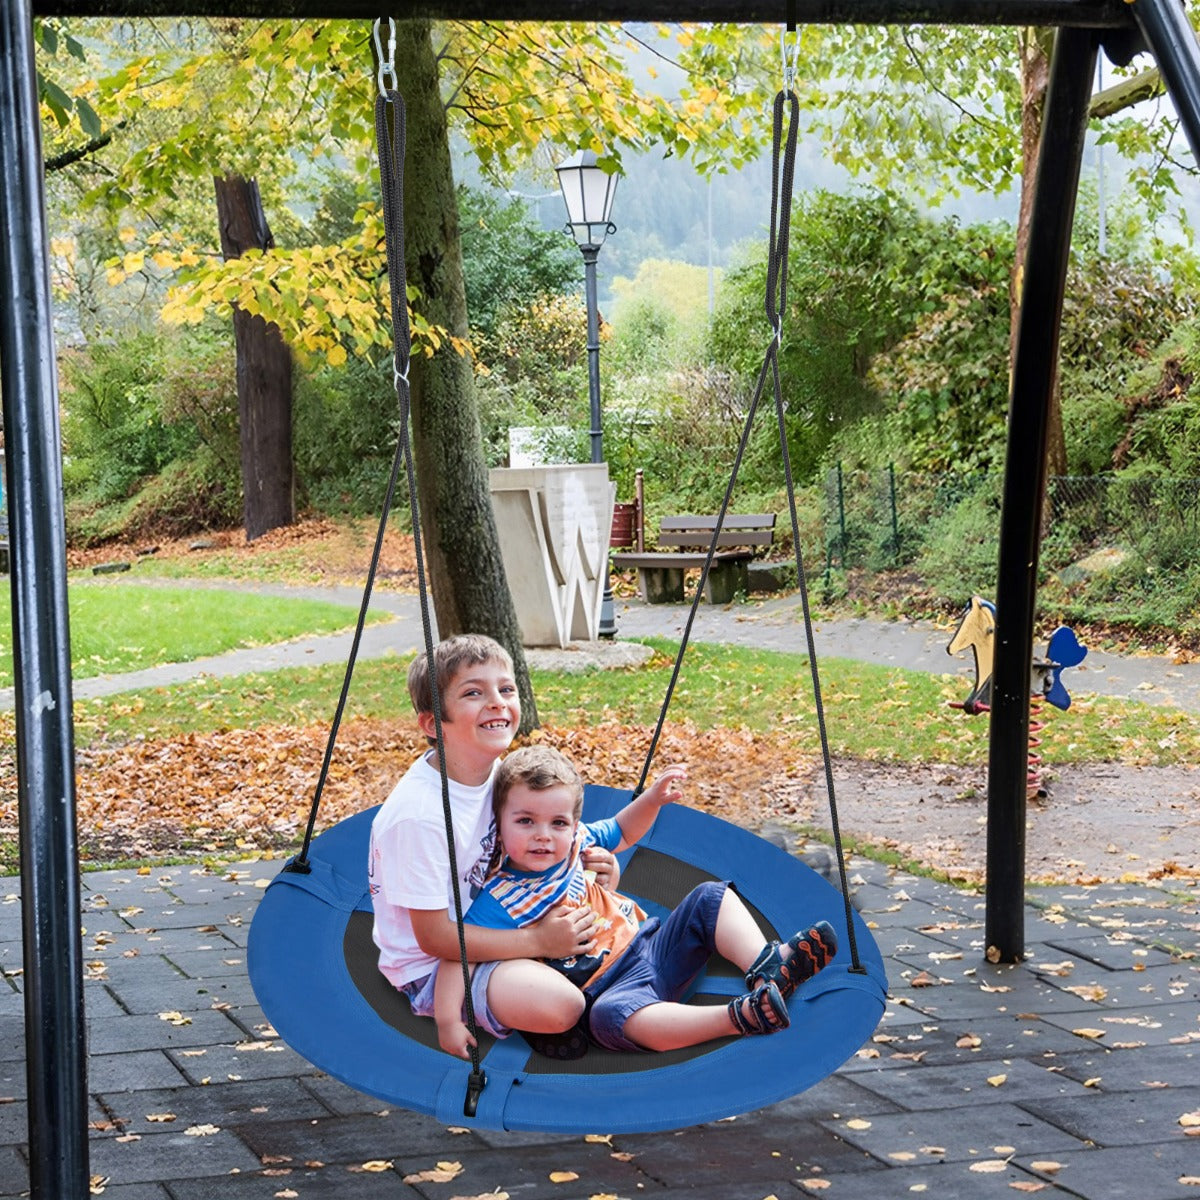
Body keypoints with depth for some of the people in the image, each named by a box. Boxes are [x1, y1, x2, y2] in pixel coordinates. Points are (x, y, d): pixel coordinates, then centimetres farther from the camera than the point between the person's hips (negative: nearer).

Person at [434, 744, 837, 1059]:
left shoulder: (577, 842, 5)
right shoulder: (500, 902, -14)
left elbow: (622, 833, 26)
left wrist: (653, 798, 10)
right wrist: (448, 1020, -34)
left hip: (652, 945, 8)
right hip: (610, 987, -7)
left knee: (711, 898, 0)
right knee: (610, 1015, -41)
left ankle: (766, 965, -26)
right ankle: (743, 1015, -49)